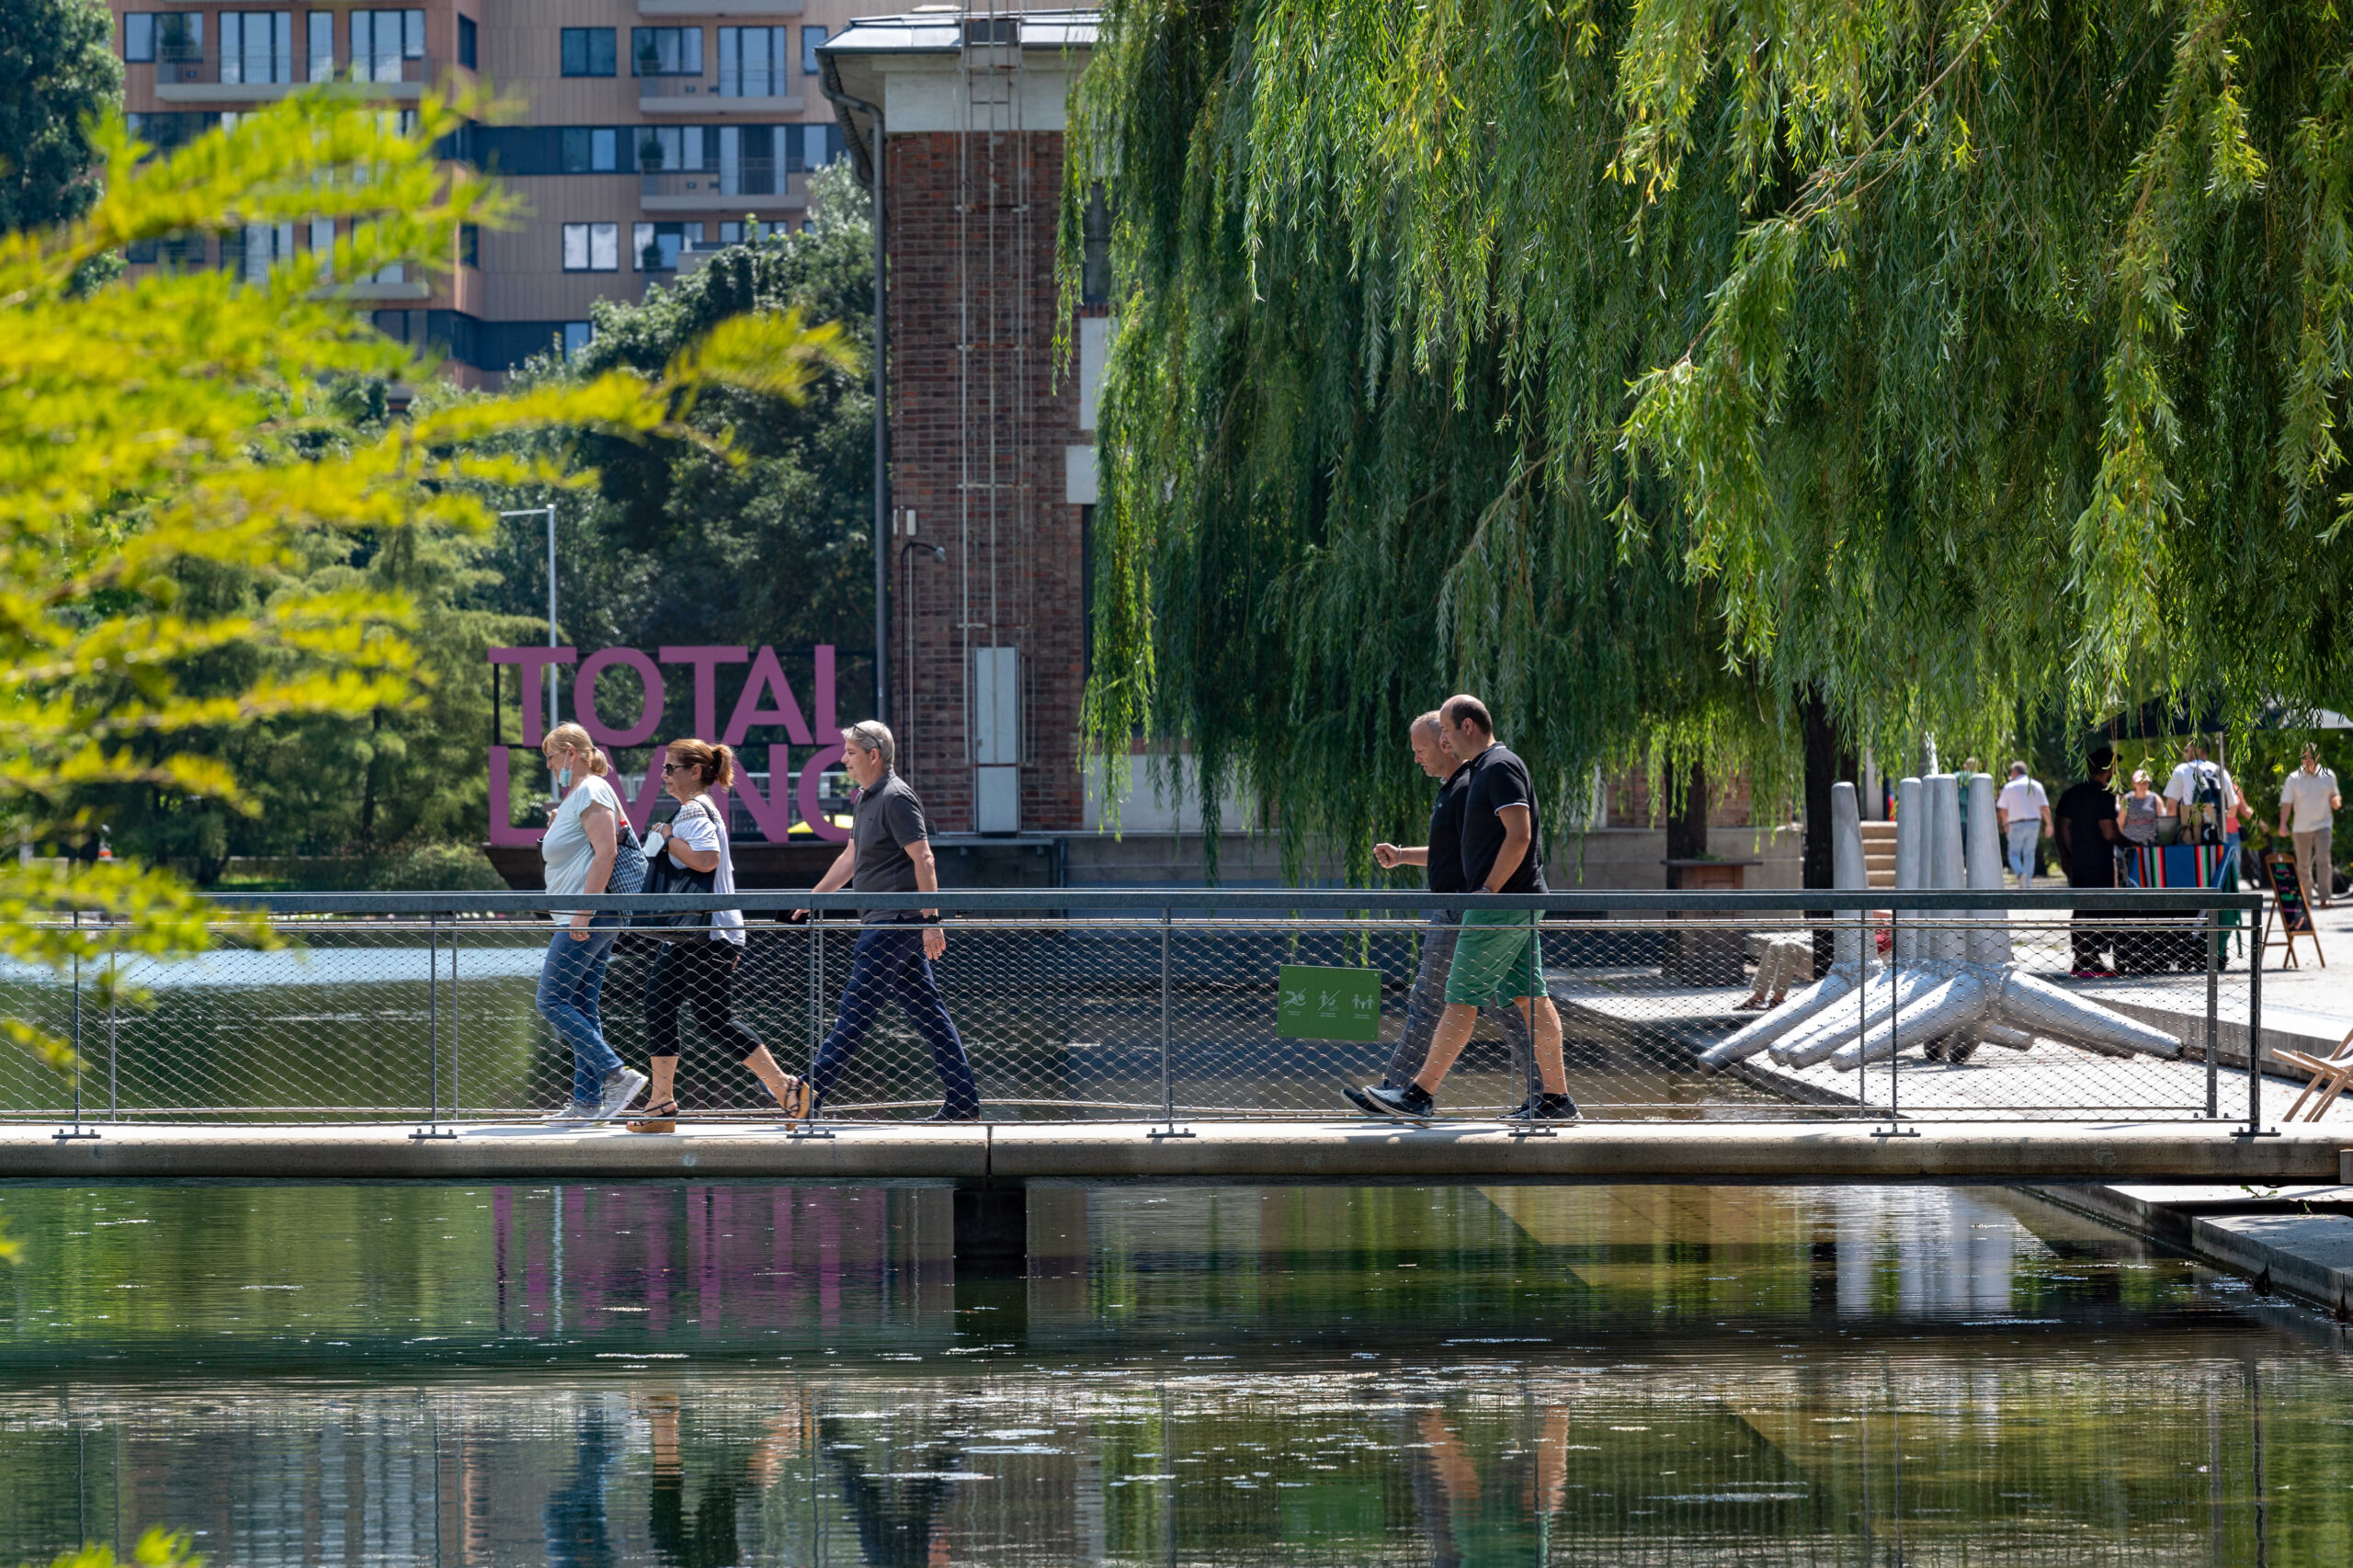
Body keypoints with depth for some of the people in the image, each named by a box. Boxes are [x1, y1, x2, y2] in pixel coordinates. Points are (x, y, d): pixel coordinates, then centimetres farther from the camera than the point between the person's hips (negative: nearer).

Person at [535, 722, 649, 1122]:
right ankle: (588, 1101, 10)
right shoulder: (576, 795, 20)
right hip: (589, 920, 11)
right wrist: (555, 829, 14)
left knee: (551, 1002, -11)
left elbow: (606, 852, -21)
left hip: (590, 918, -11)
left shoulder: (591, 792, -11)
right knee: (582, 1009, 9)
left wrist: (583, 912, -24)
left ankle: (618, 1075, -16)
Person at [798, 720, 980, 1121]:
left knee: (855, 1010, -8)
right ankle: (963, 1100, 7)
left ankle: (810, 1095, -7)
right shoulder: (868, 799, 19)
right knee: (926, 1011, 8)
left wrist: (931, 920, -23)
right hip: (885, 921, 10)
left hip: (894, 923, -10)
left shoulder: (897, 798, -12)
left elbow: (923, 859, -18)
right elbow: (850, 859, 29)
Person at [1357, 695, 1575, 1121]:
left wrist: (1487, 891, -19)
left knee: (1461, 999, -5)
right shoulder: (1484, 769, 19)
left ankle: (1421, 1094, -2)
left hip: (1499, 906, -10)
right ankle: (1556, 1097, 5)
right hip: (1515, 906, 10)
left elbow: (1519, 836, -21)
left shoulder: (1500, 767, -13)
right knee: (1530, 998, 7)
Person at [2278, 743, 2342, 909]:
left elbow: (2334, 796, 17)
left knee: (2323, 861, -15)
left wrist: (2336, 801, -8)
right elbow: (2286, 803, -2)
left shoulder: (2328, 776, 5)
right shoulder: (2293, 779, 0)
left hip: (2322, 825, -1)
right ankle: (2306, 898, 19)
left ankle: (2325, 897, -18)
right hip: (2301, 827, 1)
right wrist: (2283, 824, -13)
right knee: (2303, 865, 6)